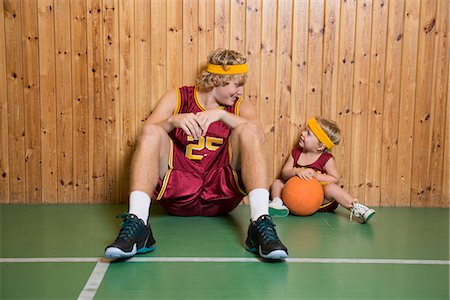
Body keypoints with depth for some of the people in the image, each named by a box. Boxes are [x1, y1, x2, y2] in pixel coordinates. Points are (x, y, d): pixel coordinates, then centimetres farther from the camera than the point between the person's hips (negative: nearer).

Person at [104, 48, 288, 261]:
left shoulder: (240, 107, 13)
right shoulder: (177, 98, 11)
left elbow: (259, 135, -10)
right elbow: (147, 132, -5)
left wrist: (221, 114, -21)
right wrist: (174, 121, -24)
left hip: (221, 194, 1)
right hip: (177, 192, 0)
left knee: (249, 129, -18)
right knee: (151, 132, -21)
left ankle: (260, 224, -35)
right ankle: (137, 225, -38)